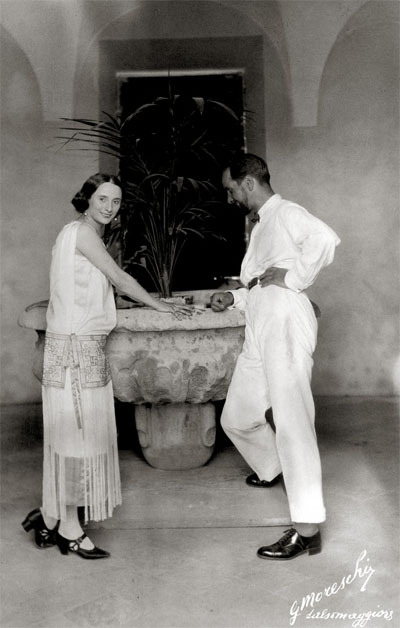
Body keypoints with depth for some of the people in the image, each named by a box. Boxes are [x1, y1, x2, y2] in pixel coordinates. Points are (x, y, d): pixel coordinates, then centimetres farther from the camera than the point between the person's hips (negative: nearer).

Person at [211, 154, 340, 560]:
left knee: (292, 423, -10)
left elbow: (325, 238, -25)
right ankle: (271, 469, 43)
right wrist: (234, 297, 15)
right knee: (236, 418, 15)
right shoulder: (259, 225, 25)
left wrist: (294, 275, -17)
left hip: (286, 325, -10)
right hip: (258, 332, 10)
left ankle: (307, 529, -4)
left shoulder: (285, 213, -3)